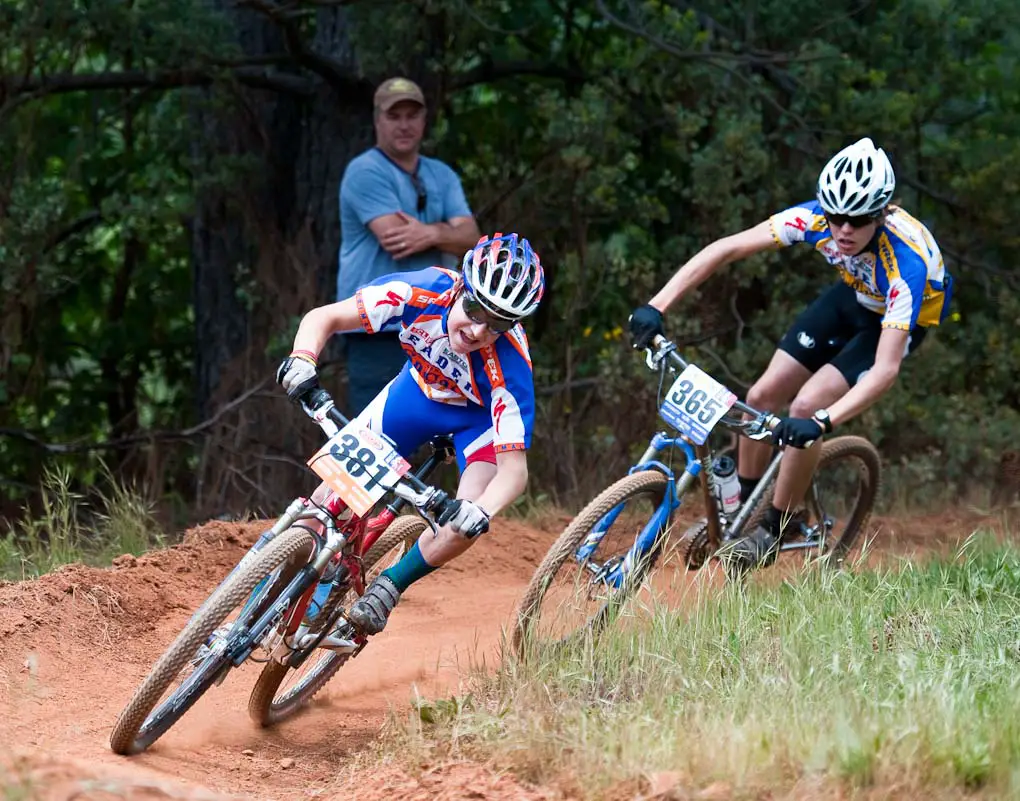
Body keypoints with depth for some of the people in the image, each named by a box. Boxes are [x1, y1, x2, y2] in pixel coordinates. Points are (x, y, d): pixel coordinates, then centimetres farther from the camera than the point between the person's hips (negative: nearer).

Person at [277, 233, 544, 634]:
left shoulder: (509, 366, -39)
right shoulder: (423, 291, -34)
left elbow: (513, 468, -37)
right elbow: (323, 318, -27)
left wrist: (479, 511, -58)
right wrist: (302, 360, -48)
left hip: (480, 416, -3)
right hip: (420, 387, 3)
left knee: (466, 524, -24)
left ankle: (390, 585, 0)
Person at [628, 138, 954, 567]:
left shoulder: (906, 260, -41)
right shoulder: (816, 218, -30)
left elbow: (886, 368, -46)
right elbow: (725, 248, -27)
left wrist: (820, 422, -58)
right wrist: (656, 306, -36)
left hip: (900, 317, -5)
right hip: (853, 294, 5)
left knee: (806, 407, -21)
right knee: (762, 396, -5)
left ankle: (773, 530, -3)